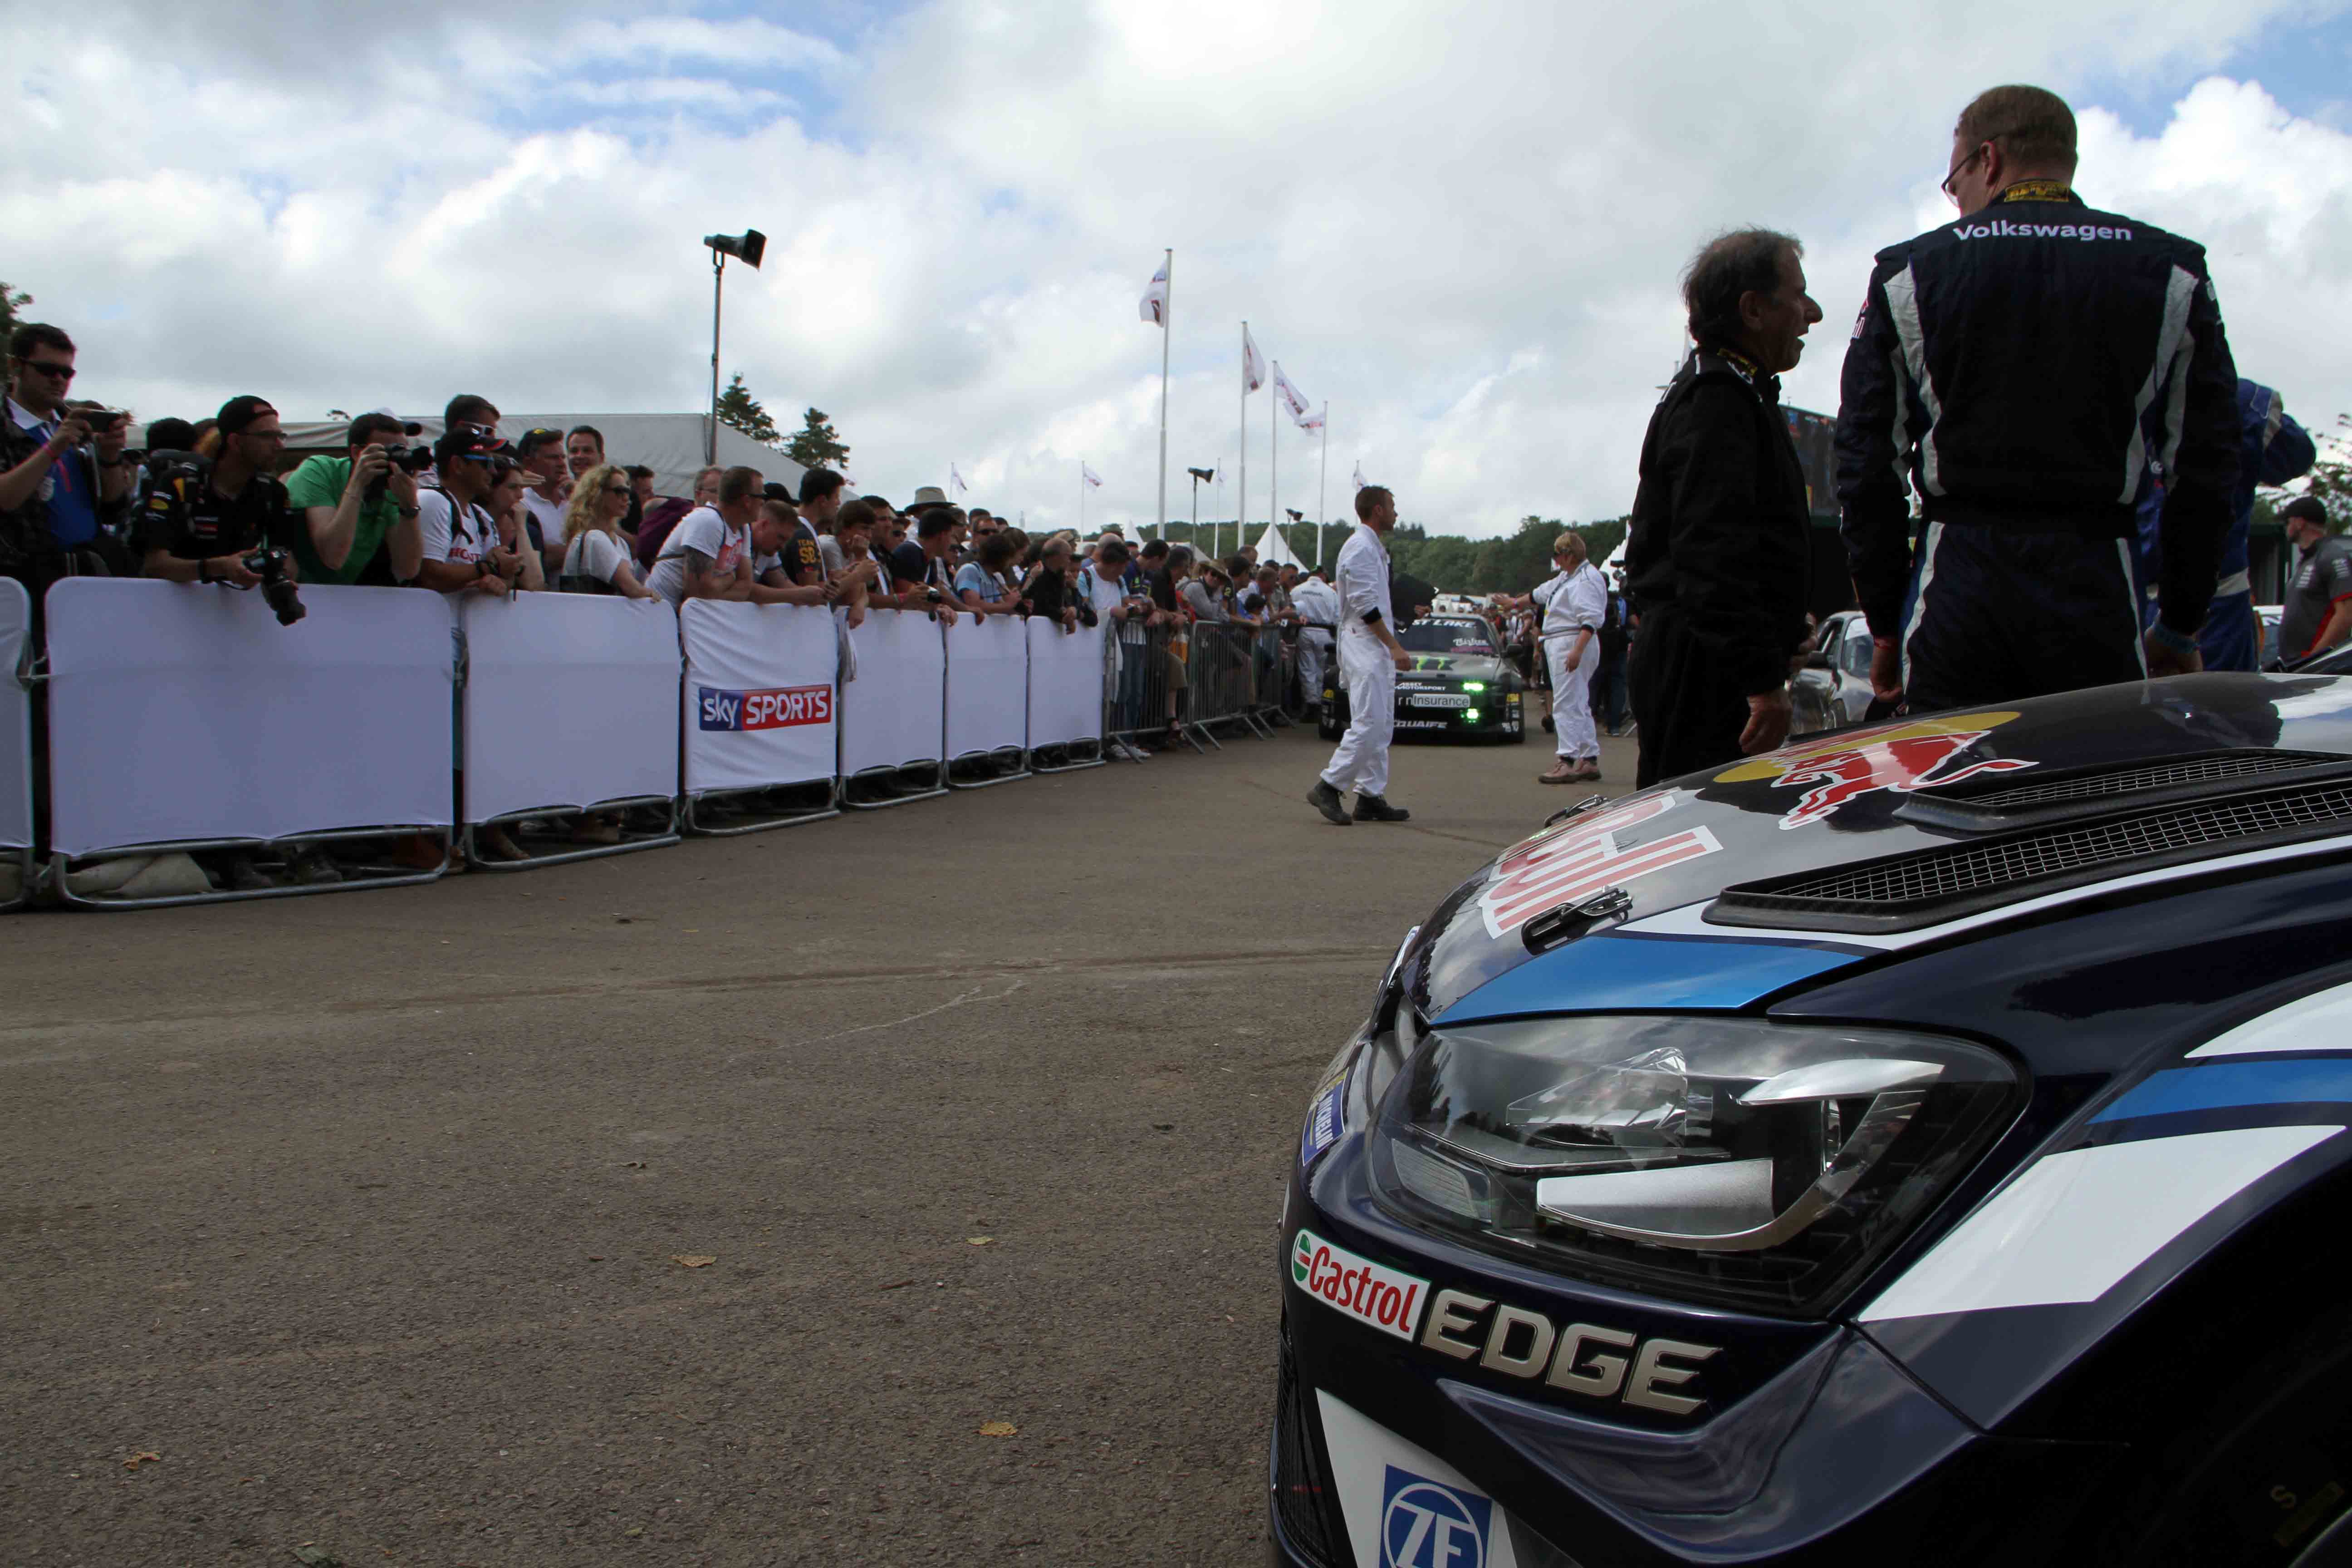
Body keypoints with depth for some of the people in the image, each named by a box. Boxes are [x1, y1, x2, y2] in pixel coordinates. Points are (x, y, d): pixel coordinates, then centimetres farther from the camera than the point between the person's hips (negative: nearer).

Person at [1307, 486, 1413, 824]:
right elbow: (1365, 606, -20)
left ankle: (1371, 797, 12)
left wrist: (1391, 647, 18)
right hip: (1364, 646, -11)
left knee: (1381, 726, 9)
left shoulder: (1373, 548, 20)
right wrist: (1394, 646, -19)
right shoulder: (1360, 548, -13)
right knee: (1368, 724, -14)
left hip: (1377, 648, 11)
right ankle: (1328, 788, -8)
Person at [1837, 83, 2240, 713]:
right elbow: (2205, 470, 6)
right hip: (2096, 585, 1)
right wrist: (2179, 629, 13)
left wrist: (1887, 626, 10)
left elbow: (1866, 467, 4)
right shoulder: (2171, 272, 8)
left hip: (1956, 589, 0)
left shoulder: (1908, 273, 6)